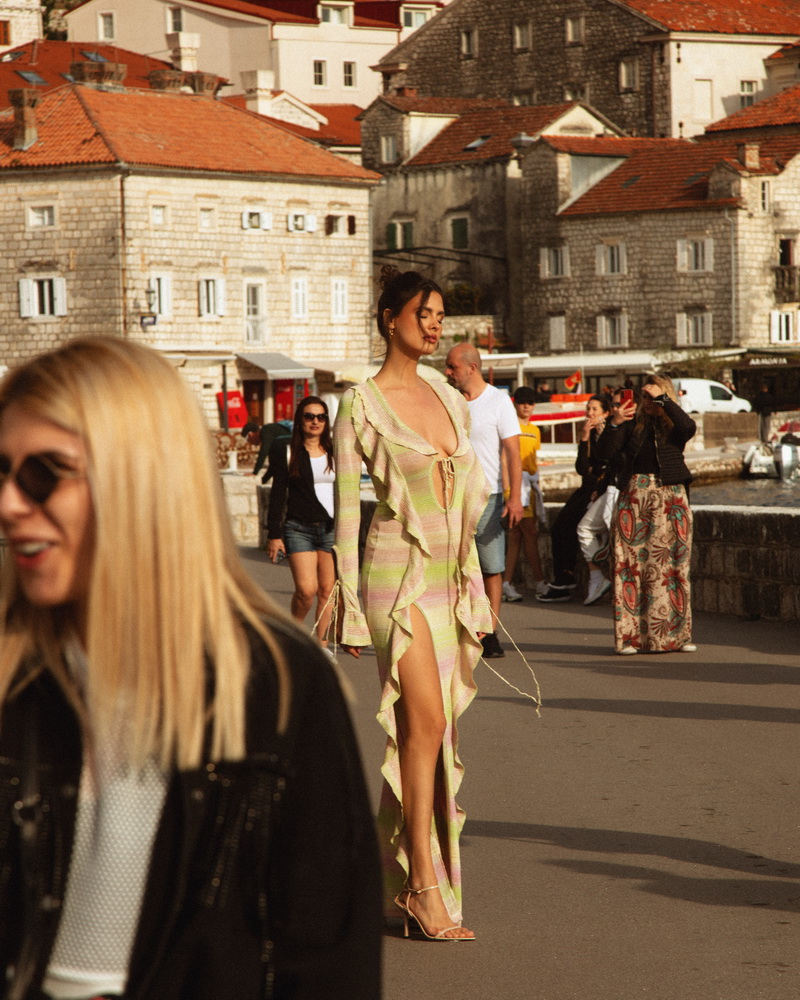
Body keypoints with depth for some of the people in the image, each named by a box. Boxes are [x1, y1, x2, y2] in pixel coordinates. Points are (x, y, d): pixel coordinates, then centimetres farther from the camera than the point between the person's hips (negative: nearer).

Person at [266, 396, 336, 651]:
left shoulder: (335, 454, 11)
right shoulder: (287, 453, 3)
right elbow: (278, 495, 2)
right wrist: (274, 535, -4)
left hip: (332, 528, 3)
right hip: (299, 529, -3)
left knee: (327, 590, 2)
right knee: (306, 589, -15)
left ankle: (322, 644, 13)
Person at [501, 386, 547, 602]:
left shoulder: (535, 430, 19)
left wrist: (536, 480, 17)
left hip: (531, 482, 7)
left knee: (516, 536, 5)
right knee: (529, 533, -10)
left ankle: (507, 584, 6)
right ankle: (540, 583, -10)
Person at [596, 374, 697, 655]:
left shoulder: (674, 425, 7)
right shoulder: (633, 424, 12)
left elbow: (689, 428, -17)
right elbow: (606, 452, 2)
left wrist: (662, 399, -13)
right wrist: (614, 424, -12)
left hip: (669, 499, -2)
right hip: (634, 497, 2)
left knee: (670, 564, -3)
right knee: (632, 563, -4)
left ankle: (674, 634, 2)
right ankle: (632, 635, -2)